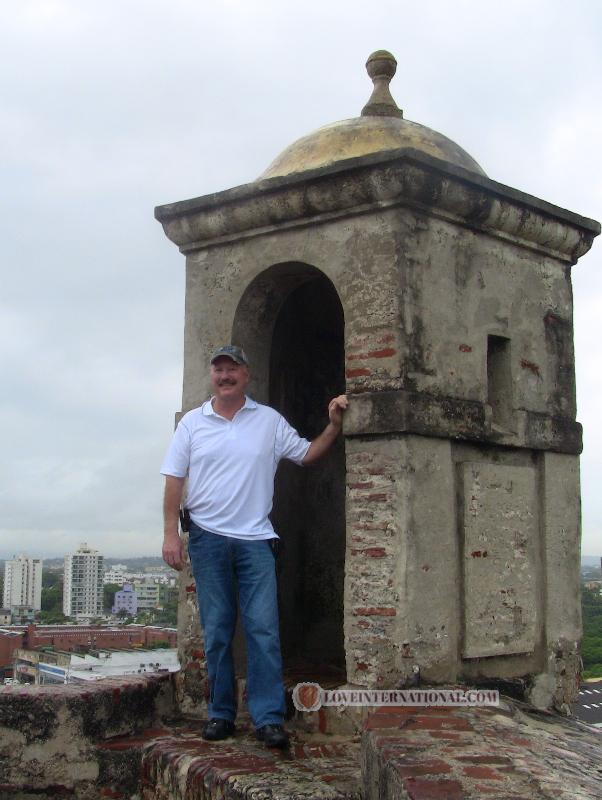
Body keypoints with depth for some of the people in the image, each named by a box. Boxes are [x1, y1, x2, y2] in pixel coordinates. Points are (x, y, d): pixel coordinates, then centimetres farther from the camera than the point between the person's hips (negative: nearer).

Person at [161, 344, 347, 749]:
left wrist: (334, 425, -2)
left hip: (255, 538, 0)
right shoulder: (193, 422, 7)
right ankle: (221, 714, 15)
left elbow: (307, 454, 13)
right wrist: (171, 533, -2)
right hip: (208, 537, 1)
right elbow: (175, 480, 5)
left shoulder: (269, 420, 8)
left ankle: (269, 717, -4)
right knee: (217, 631, 6)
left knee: (264, 628, -8)